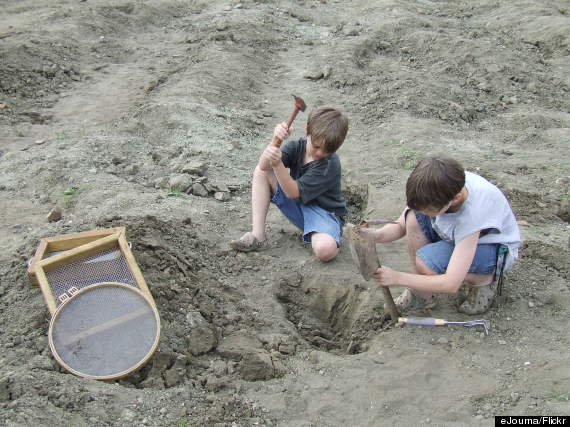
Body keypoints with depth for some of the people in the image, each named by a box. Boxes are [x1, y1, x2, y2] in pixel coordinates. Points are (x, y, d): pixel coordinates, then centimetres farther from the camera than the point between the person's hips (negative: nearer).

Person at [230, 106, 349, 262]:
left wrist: (277, 164, -42)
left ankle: (311, 236, 0)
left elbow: (294, 192, -27)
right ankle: (258, 236, -14)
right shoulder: (297, 146, -7)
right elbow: (264, 165, -23)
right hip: (297, 207, 6)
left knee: (325, 250, -40)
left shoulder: (331, 164, -23)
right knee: (261, 171, -11)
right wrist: (275, 141, -41)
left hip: (324, 212, -6)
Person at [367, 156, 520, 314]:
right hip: (460, 236, 7)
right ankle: (422, 295, -8)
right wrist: (377, 235, -34)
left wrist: (397, 277, -34)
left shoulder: (471, 215, -40)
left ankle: (485, 280, -2)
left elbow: (451, 284, -38)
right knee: (413, 218, -23)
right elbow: (400, 225, -10)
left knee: (426, 261, -31)